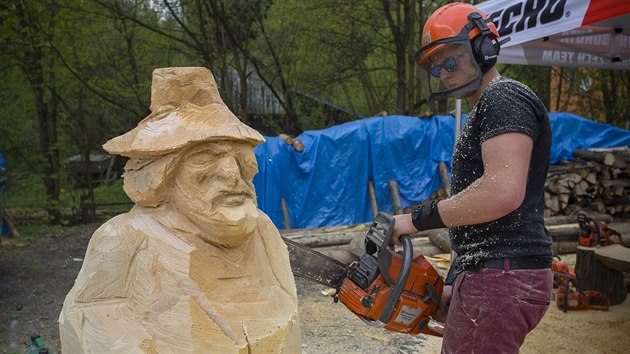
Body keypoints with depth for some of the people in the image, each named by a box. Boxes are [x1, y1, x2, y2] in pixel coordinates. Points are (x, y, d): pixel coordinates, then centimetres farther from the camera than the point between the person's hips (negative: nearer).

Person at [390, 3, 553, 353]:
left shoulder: (505, 98, -10)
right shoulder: (483, 113, 21)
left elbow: (502, 192, -26)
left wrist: (418, 219, -17)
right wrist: (455, 281, 20)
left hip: (501, 277, -10)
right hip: (492, 273, 10)